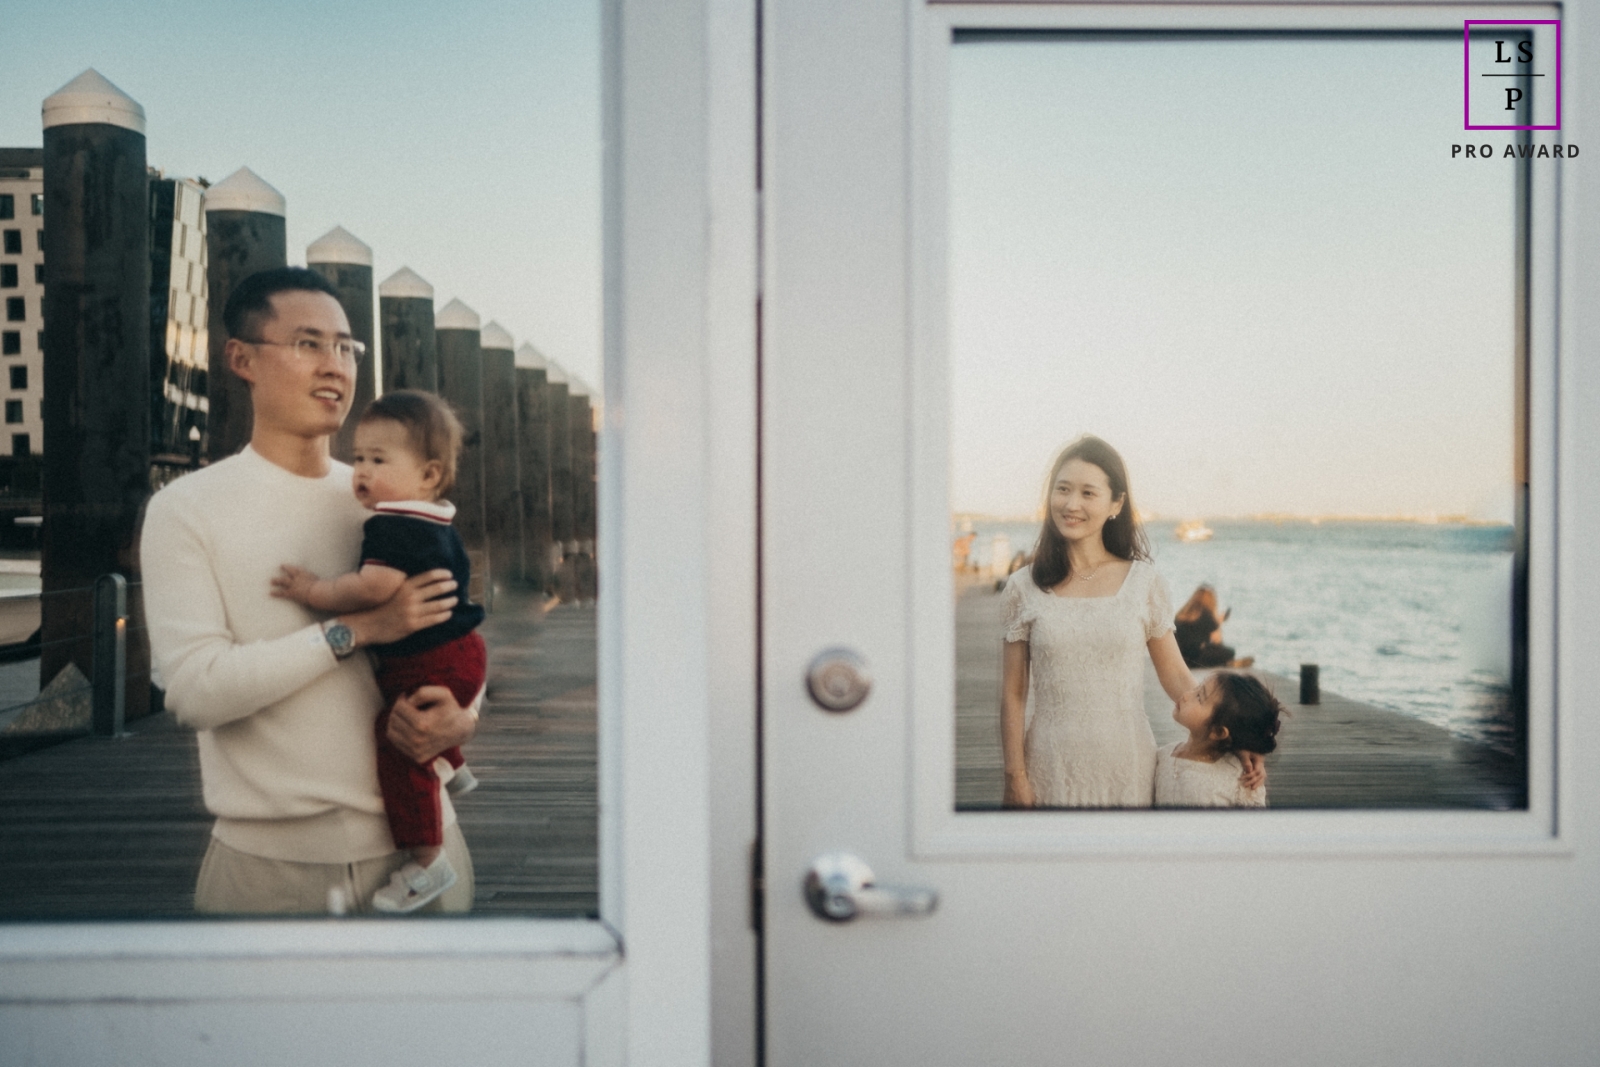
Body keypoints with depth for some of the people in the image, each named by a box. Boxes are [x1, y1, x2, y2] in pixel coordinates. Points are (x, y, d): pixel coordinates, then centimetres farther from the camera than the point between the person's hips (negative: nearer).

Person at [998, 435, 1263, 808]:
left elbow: (1175, 675, 5)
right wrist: (1015, 778, -3)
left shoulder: (1144, 582, -1)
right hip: (1053, 769, 0)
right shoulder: (1023, 589, -2)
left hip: (1128, 770, 1)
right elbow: (1013, 694, 0)